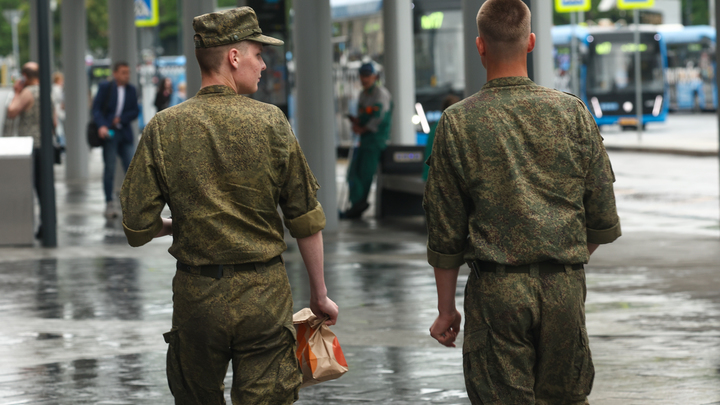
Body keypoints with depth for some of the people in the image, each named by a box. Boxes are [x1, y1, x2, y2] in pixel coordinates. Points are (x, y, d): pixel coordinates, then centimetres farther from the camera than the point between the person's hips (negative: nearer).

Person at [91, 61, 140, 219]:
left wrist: (121, 119, -9)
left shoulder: (131, 90, 8)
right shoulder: (105, 87, -2)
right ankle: (109, 203, 3)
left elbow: (135, 111, 8)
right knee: (109, 168, -3)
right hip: (109, 133, -3)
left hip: (125, 134, 3)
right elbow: (96, 109, -6)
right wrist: (102, 126, -21)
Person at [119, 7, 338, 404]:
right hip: (265, 294, -1)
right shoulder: (271, 122, -5)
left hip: (197, 295, 1)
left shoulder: (163, 128, -4)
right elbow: (306, 221, -2)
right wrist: (319, 294, 10)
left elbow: (137, 229, -5)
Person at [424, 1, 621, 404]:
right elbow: (603, 218, 5)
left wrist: (446, 308, 9)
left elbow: (445, 231, 0)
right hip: (564, 287, 2)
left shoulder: (458, 123, -3)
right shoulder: (572, 112, 1)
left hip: (496, 291, -2)